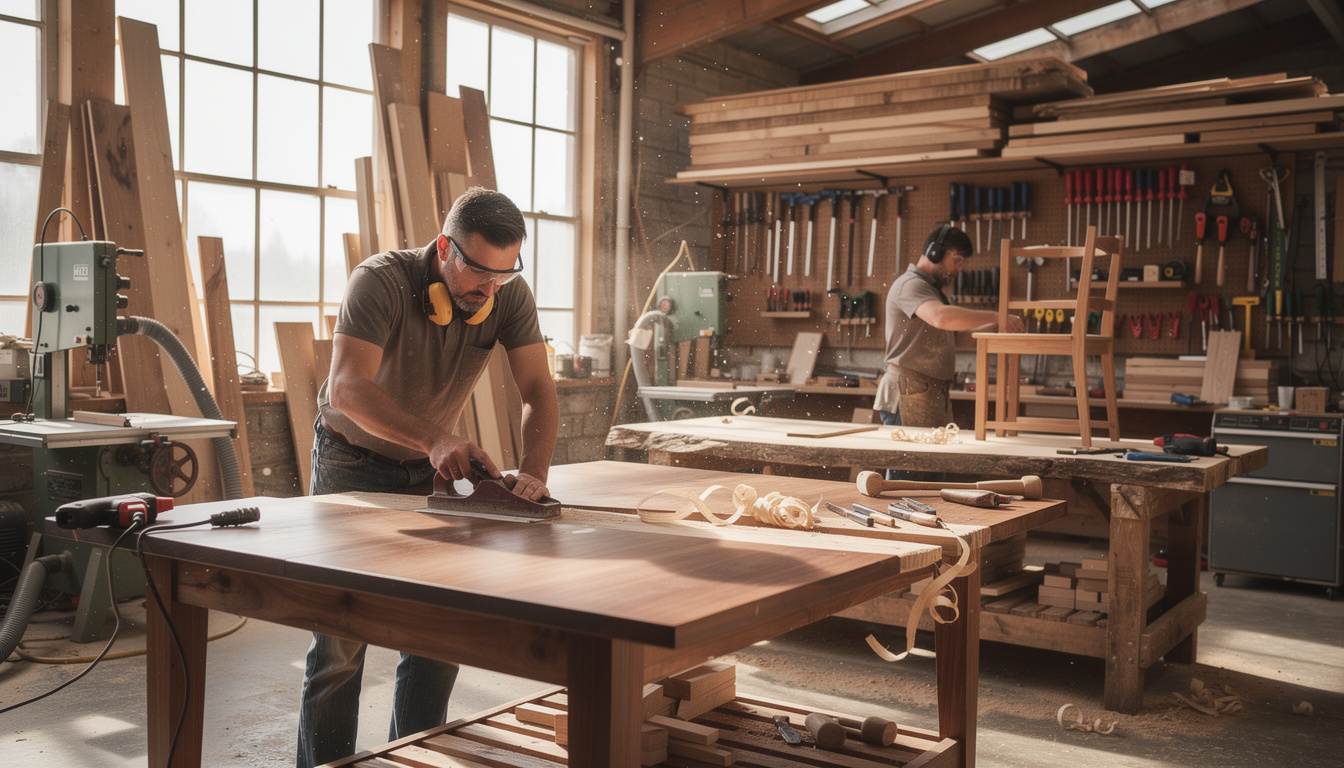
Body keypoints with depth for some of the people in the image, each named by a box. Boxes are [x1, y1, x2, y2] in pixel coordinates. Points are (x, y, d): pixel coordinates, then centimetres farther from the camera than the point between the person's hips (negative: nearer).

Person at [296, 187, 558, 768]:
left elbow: (539, 392, -19)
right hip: (353, 459, -3)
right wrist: (435, 439, -51)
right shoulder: (381, 280, -28)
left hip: (429, 466, 4)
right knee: (341, 636, -3)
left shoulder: (510, 297, -15)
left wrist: (533, 470, -38)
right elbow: (348, 389, -38)